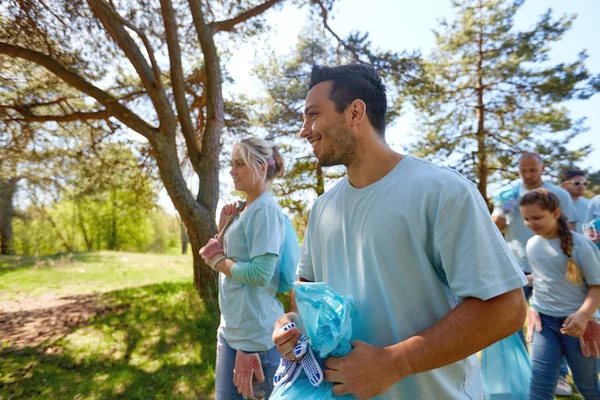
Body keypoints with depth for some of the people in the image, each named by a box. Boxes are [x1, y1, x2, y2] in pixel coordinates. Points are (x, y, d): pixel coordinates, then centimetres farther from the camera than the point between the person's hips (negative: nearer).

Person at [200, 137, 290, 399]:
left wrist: (216, 260, -11)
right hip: (230, 328, 9)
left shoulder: (265, 210, -16)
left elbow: (260, 273, -23)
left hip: (256, 333, -9)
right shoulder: (243, 211, 11)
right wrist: (223, 229, 0)